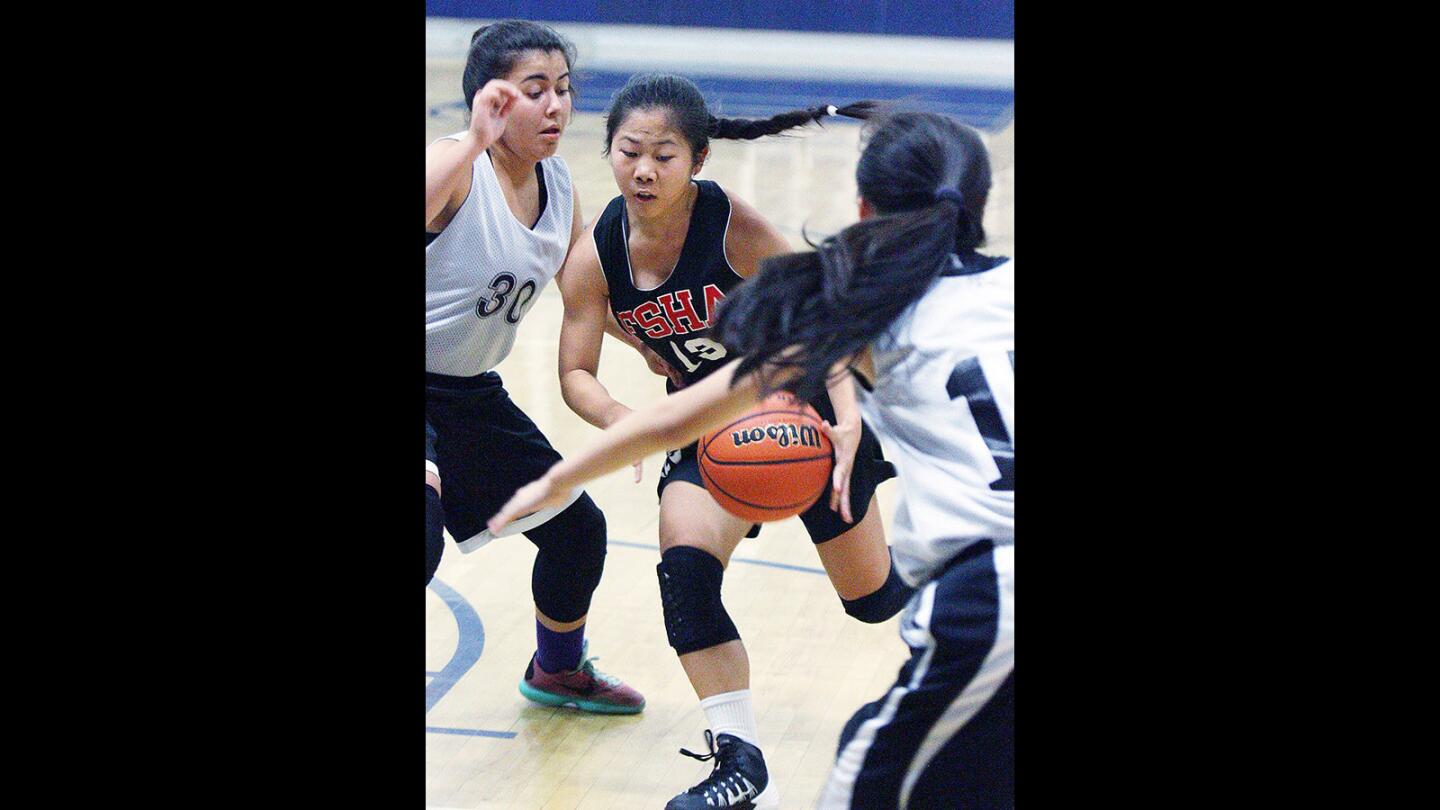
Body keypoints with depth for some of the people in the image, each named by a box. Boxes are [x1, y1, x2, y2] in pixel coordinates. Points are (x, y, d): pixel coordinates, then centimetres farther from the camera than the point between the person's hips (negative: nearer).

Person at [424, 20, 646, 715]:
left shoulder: (559, 187, 1)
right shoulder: (456, 166, -21)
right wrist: (475, 142, -48)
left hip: (472, 396, 8)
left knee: (577, 531, 17)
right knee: (427, 535, -32)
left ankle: (557, 671, 46)